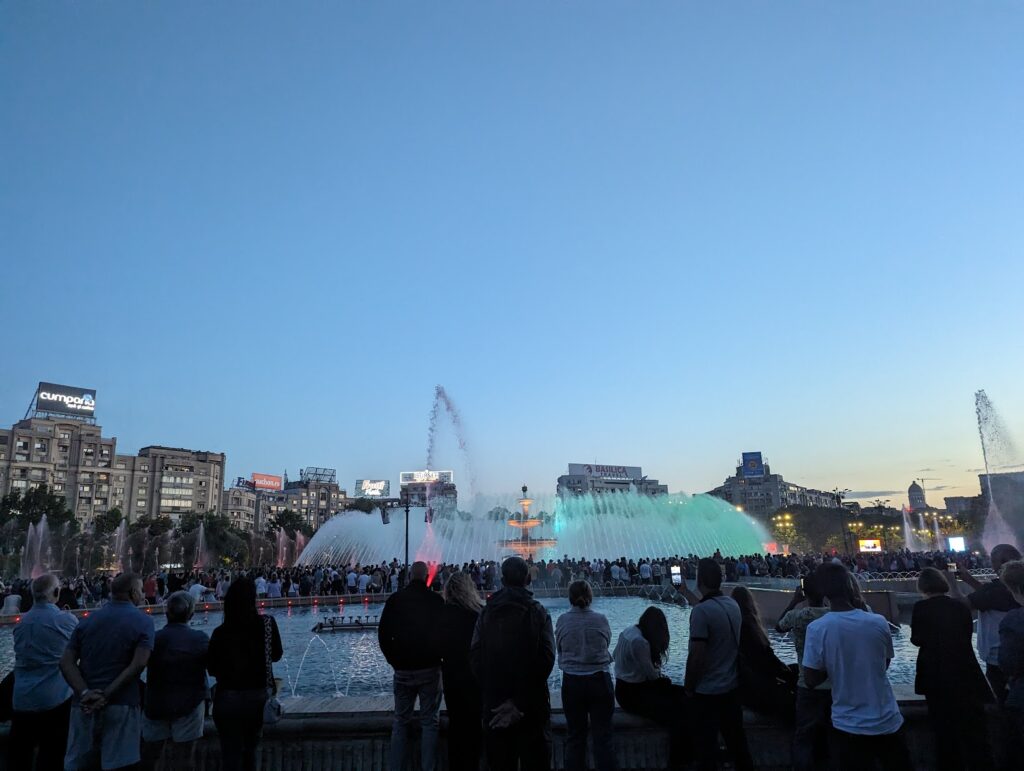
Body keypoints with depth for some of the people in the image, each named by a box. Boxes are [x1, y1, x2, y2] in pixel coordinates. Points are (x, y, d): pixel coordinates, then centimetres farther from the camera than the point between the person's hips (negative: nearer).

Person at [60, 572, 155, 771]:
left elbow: (66, 662, -1)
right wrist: (107, 695, -13)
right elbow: (139, 664, -17)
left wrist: (85, 693, -10)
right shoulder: (143, 621, -4)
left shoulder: (88, 620, 9)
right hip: (122, 705, -4)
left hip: (84, 706, 4)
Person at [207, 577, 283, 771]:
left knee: (231, 752, 12)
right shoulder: (267, 623, -10)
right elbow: (277, 655, 2)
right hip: (259, 697, 1)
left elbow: (212, 669, -1)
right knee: (249, 749, 22)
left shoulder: (220, 632, -10)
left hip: (228, 699, -1)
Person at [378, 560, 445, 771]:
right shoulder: (436, 600, -7)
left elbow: (383, 634, 0)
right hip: (430, 668, -1)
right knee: (429, 722, 6)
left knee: (401, 722, 12)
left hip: (403, 669, 2)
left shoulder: (395, 599, -3)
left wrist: (394, 660, 10)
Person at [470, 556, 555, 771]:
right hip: (532, 705, -2)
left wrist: (490, 695, -3)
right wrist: (521, 702, -13)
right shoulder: (537, 611, -7)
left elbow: (475, 657, -6)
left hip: (494, 705, 2)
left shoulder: (487, 612, -1)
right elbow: (546, 659, -15)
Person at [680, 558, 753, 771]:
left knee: (706, 744, 6)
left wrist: (688, 686, -9)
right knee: (736, 737, 20)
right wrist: (685, 592, 34)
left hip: (707, 690, -7)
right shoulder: (732, 604, 1)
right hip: (731, 686, 7)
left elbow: (696, 656, -24)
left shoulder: (701, 611, -23)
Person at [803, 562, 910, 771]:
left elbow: (811, 680, -12)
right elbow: (884, 664, 7)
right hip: (886, 721, 2)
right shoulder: (878, 622, -12)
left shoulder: (817, 629, -17)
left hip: (849, 725, -1)